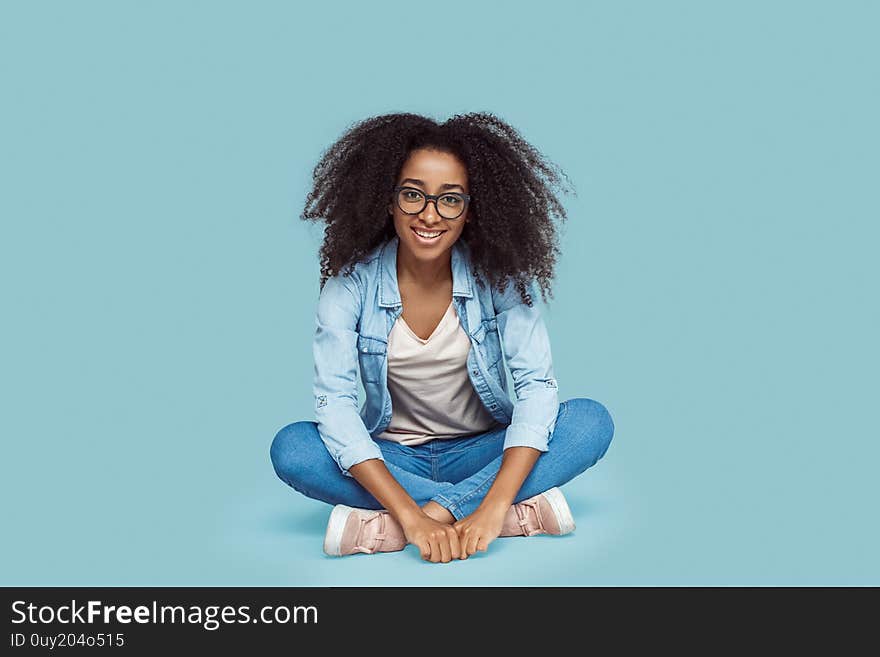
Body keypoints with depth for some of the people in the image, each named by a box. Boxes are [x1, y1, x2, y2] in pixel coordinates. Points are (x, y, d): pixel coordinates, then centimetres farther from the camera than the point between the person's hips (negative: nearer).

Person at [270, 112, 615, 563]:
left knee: (591, 420, -24)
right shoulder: (351, 283, -14)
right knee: (291, 448, -28)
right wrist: (411, 517, -34)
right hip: (393, 458, 0)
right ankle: (525, 514, -30)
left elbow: (537, 384, -19)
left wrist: (495, 507, -34)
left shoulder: (498, 276, -12)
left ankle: (380, 529, -30)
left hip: (481, 452, 0)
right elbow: (334, 402, -22)